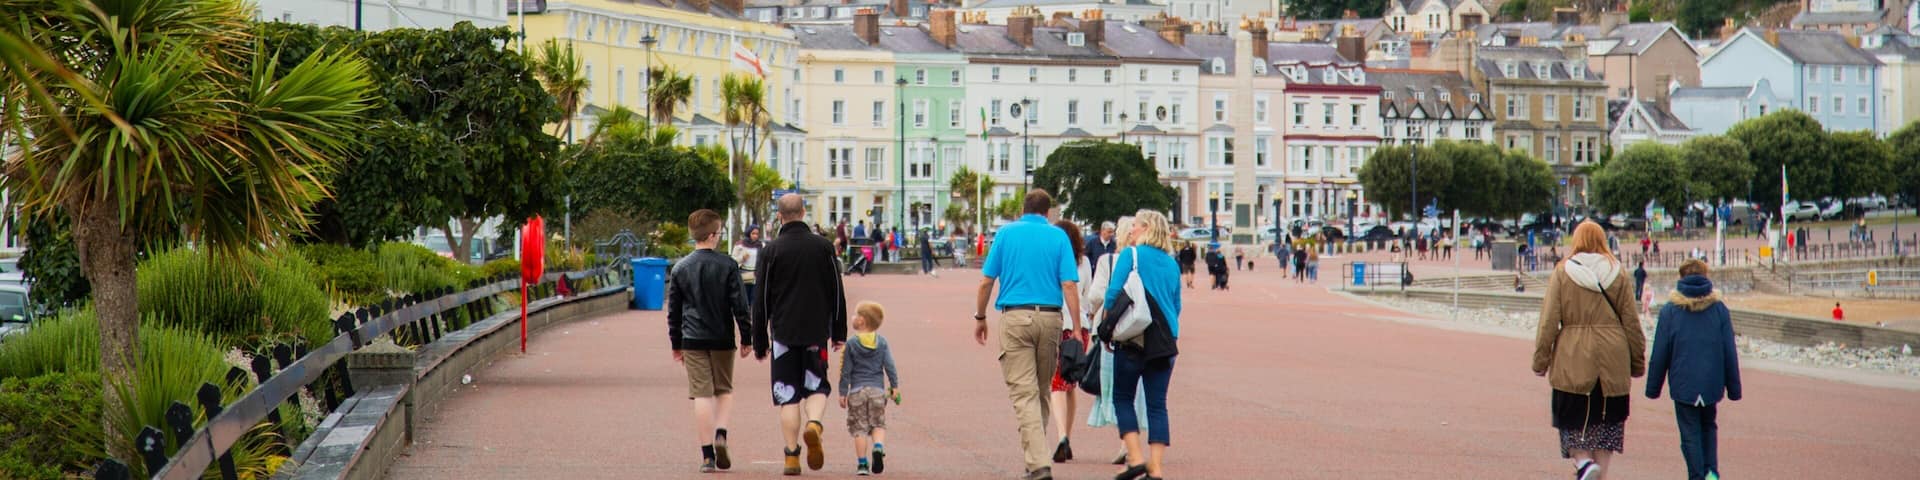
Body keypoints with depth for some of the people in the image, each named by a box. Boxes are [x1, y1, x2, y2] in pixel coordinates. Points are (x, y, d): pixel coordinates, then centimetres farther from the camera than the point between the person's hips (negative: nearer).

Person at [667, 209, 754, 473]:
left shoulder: (680, 268, 3)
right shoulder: (728, 266, -5)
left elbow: (673, 310, 8)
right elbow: (740, 305, -5)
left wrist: (676, 344, 16)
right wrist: (746, 339, 4)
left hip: (692, 341, 1)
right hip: (722, 340, -1)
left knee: (702, 395, 2)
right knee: (725, 391, 15)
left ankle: (707, 454, -2)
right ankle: (721, 433, -9)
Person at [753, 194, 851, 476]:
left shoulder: (771, 251, -2)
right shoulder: (823, 247, 3)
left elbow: (762, 300, -1)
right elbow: (837, 293, 6)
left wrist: (760, 341, 5)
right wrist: (839, 332, 15)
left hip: (784, 333, -1)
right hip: (816, 332, 1)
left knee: (788, 395, 4)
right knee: (817, 387, 13)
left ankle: (791, 457, 0)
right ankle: (814, 424, -17)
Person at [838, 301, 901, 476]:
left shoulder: (851, 344, -3)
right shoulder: (882, 342, 2)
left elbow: (846, 370, -2)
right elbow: (890, 366, 0)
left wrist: (843, 393, 3)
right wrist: (894, 387, 8)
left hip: (857, 391, -2)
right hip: (877, 390, 2)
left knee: (859, 428, 4)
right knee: (878, 424, 11)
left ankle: (862, 464, 1)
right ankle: (878, 447, -17)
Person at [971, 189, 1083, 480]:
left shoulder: (1006, 233, 6)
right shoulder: (1058, 237, 6)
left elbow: (986, 281, 4)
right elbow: (1069, 285, -2)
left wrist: (980, 318, 16)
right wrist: (1077, 330, -1)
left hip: (1015, 317, -2)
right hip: (1050, 318, 2)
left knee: (1024, 393, -5)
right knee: (1041, 392, 16)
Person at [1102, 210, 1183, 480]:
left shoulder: (1130, 255, -4)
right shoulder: (1171, 264, 12)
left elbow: (1114, 291, -11)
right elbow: (1176, 305, 15)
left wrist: (1106, 328, -1)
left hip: (1133, 338, -4)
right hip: (1165, 342, 4)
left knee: (1123, 397, 8)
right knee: (1157, 404, 5)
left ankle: (1136, 458, -5)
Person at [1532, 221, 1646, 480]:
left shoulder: (1562, 272, -3)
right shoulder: (1617, 274, 2)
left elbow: (1549, 320, -4)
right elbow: (1631, 321, 6)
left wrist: (1540, 359, 3)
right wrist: (1638, 361, 15)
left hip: (1572, 360, -1)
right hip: (1612, 358, 1)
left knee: (1572, 419, 9)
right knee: (1607, 419, 11)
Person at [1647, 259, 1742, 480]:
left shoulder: (1669, 310, -5)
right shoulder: (1719, 309, 0)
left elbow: (1659, 354, -2)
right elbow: (1730, 352, 3)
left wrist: (1653, 388, 7)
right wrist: (1733, 387, 10)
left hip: (1683, 385, -2)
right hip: (1712, 384, 2)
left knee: (1690, 434, 5)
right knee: (1709, 426, 20)